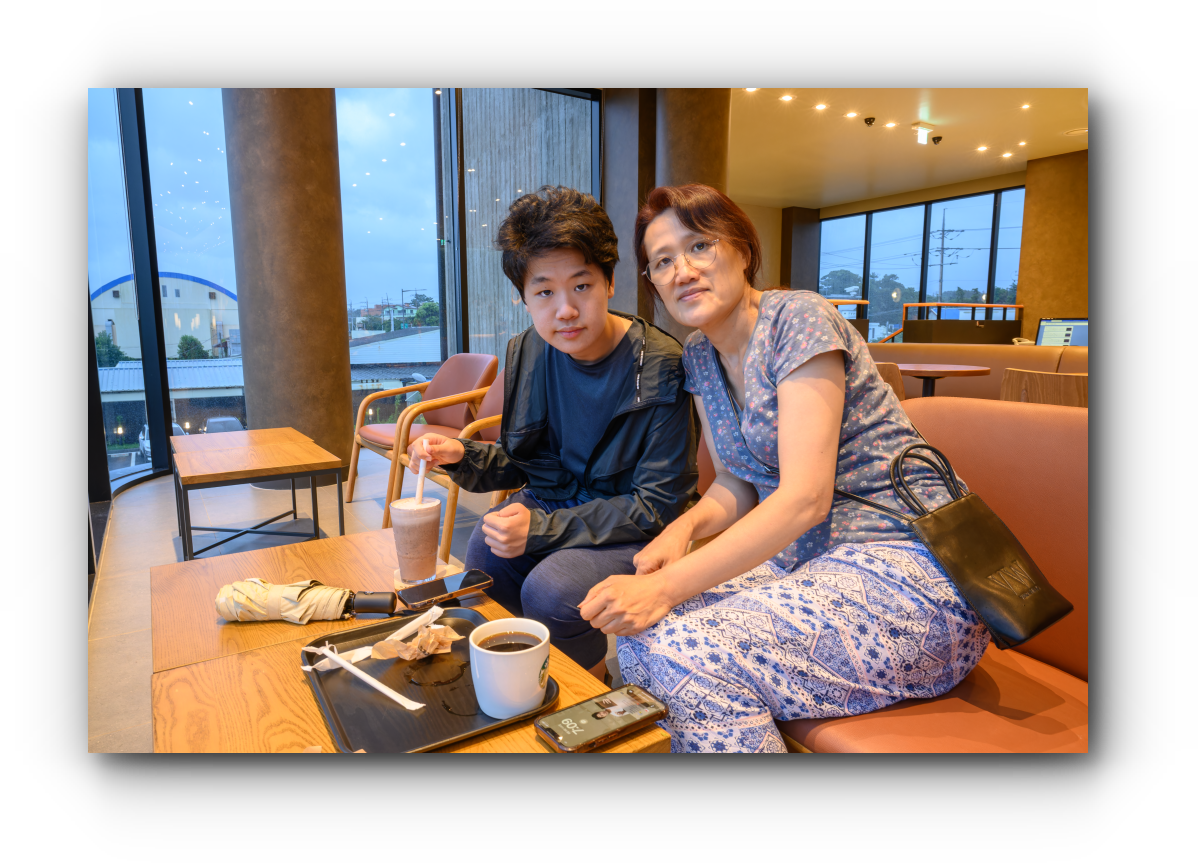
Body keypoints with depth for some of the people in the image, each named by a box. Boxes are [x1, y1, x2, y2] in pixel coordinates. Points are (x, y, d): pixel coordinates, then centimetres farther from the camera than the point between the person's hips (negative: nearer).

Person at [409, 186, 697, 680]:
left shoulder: (659, 368, -21)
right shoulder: (527, 354, -3)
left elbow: (658, 504, -18)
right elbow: (518, 464, 8)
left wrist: (542, 528, -23)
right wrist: (463, 458, -14)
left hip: (633, 527, -5)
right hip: (554, 500, 5)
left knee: (551, 590, -27)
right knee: (484, 552, -20)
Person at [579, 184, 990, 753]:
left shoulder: (798, 319, -15)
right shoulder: (700, 355, 9)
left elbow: (805, 498, -24)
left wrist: (667, 586, -29)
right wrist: (685, 525, -11)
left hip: (907, 570, -7)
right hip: (802, 555, 7)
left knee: (687, 658, -26)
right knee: (638, 633, -12)